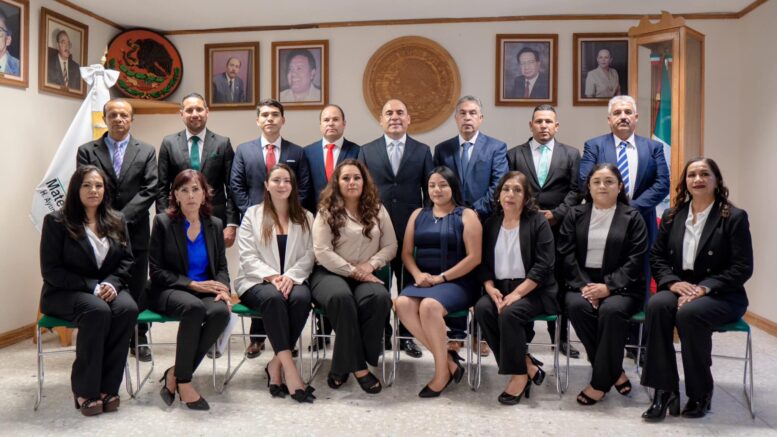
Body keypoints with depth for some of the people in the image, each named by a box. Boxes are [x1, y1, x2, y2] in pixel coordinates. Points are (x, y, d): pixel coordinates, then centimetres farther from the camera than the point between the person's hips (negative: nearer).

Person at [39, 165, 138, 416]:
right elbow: (50, 270, -8)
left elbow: (127, 260, 8)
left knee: (128, 309, -31)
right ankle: (85, 390, -21)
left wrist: (111, 283, -14)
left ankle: (107, 386, -21)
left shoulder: (116, 220, 9)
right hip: (65, 292, -3)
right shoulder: (57, 222, -4)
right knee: (98, 311, -36)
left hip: (108, 288, 4)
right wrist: (91, 286, -19)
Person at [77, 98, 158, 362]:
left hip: (135, 231, 0)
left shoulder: (147, 151, 7)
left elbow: (149, 190, -2)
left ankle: (138, 339, 18)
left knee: (137, 287, 6)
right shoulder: (87, 151, 7)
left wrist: (123, 217, -12)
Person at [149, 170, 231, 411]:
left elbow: (221, 267, 14)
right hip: (169, 291, -3)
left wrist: (222, 289, -8)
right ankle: (183, 381, -21)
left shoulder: (215, 224, 10)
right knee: (194, 307, -37)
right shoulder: (163, 222, 0)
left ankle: (174, 374, -16)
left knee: (221, 311, -32)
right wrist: (192, 284, -14)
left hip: (205, 291, 3)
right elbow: (157, 271, -3)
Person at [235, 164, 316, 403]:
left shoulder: (305, 218, 15)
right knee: (273, 298, -36)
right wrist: (271, 276, -16)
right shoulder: (252, 215, 10)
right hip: (257, 282, -1)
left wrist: (291, 276, -14)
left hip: (293, 281, 2)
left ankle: (276, 365, -22)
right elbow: (247, 257, 0)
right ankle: (289, 368, -35)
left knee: (301, 297, -34)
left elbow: (309, 255, 4)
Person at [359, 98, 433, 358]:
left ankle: (407, 336, 20)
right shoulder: (366, 151, 7)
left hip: (411, 229, 0)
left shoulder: (422, 151, 7)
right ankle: (382, 334, 20)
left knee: (409, 285, 7)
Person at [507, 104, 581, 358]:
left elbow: (575, 191, 2)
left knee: (559, 284, 6)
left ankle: (560, 335, 17)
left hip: (559, 229, 0)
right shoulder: (514, 155, 9)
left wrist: (556, 214, -9)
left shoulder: (571, 154, 9)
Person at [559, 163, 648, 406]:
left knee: (612, 310, -34)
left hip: (620, 286, -2)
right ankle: (614, 373, -15)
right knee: (577, 306, -31)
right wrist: (583, 285, -13)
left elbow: (635, 260, -4)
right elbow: (567, 254, 2)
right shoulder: (575, 215, 10)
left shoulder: (632, 217, 4)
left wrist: (608, 286, -17)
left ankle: (600, 382, -19)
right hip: (583, 282, 2)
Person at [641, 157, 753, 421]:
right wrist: (672, 281, -11)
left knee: (690, 313, -36)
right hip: (679, 289, 4)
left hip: (722, 296, -3)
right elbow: (657, 257, 10)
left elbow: (743, 268, -8)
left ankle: (700, 394, -14)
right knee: (657, 305, -31)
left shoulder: (734, 218, -2)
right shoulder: (672, 216, 10)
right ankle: (665, 391, -25)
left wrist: (705, 288, -20)